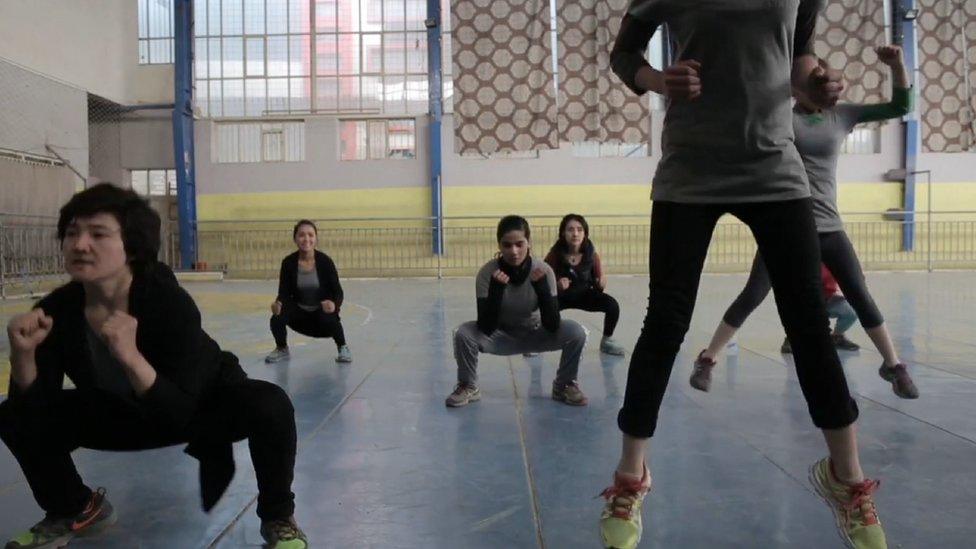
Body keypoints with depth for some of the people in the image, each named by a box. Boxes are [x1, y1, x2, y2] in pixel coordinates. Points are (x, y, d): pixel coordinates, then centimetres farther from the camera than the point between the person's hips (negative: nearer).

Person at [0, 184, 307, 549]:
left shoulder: (169, 303, -34)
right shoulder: (56, 311, -20)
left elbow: (179, 412, -37)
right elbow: (33, 407, -17)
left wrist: (131, 357, -52)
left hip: (206, 406, -4)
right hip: (124, 413, 5)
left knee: (270, 405, -35)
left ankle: (278, 518, -8)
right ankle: (74, 510, 19)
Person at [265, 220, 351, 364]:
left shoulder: (325, 261, -17)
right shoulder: (288, 263, -12)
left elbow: (337, 291, -15)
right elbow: (284, 292, -11)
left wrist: (333, 304, -39)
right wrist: (278, 303, -35)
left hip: (323, 310, -2)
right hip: (300, 311, 2)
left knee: (329, 320, -35)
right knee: (277, 318, -26)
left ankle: (343, 347, -2)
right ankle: (282, 349, 6)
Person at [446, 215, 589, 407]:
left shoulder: (543, 270, -23)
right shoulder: (487, 272, -24)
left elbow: (552, 326, -25)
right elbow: (486, 328, -28)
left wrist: (542, 287, -39)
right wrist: (496, 288, -40)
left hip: (535, 335, 1)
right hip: (501, 336, 0)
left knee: (575, 332, -25)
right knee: (463, 334, -28)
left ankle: (564, 385, 1)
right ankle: (468, 387, -1)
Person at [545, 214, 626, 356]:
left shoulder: (591, 253, -16)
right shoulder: (555, 254, -22)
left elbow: (601, 280, -5)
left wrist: (602, 283, -30)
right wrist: (557, 285, -39)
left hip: (584, 294, 2)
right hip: (560, 296, -2)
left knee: (612, 305, -20)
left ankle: (606, 341, 7)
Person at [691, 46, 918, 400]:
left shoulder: (841, 116, 8)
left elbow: (900, 107, 10)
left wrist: (896, 65, -4)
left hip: (828, 227, 3)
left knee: (861, 297, 3)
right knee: (752, 296, -6)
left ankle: (894, 366, 20)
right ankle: (706, 360, 4)